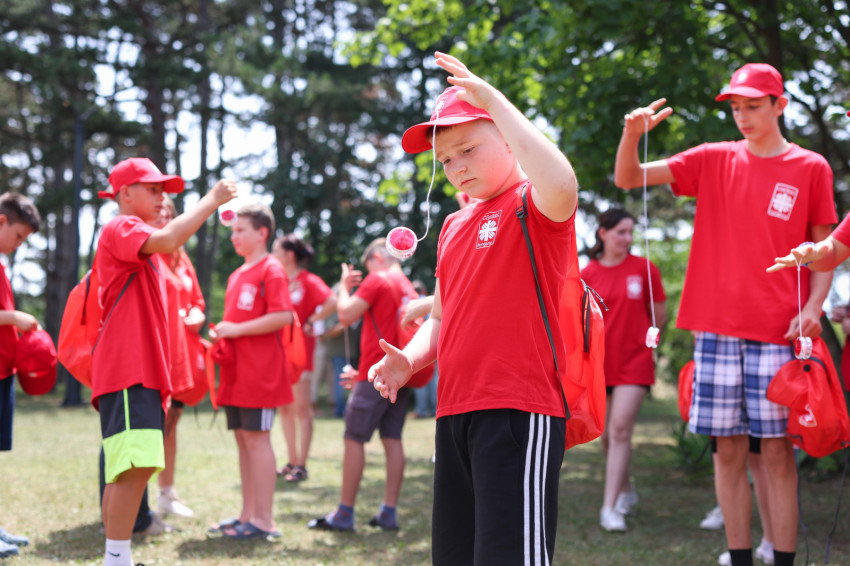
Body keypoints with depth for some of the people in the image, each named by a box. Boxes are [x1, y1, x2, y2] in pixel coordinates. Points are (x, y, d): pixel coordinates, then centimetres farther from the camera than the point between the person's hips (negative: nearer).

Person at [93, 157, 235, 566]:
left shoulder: (143, 245, 26)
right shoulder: (120, 229, -5)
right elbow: (167, 241, -26)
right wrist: (212, 200, -15)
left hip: (143, 372, 11)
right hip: (127, 370, -11)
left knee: (127, 470, 10)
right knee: (136, 465, -21)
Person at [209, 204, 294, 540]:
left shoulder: (271, 270, -8)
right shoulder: (237, 275, 18)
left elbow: (283, 316, -19)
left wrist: (236, 329, -16)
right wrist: (220, 333, 8)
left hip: (259, 370, -9)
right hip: (236, 370, 9)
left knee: (256, 437, -8)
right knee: (243, 439, 10)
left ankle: (263, 520, -5)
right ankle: (248, 513, 17)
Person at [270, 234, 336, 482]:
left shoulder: (308, 281, -10)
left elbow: (331, 302, -24)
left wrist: (311, 322, -16)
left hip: (299, 351, -8)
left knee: (302, 409, -3)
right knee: (285, 409, 11)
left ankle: (301, 466, -1)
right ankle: (292, 462, 18)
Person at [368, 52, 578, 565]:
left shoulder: (532, 203, -4)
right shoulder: (454, 225, 21)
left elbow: (561, 185, -30)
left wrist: (492, 99, -23)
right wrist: (411, 359, 6)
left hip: (519, 412, -8)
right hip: (456, 413, 9)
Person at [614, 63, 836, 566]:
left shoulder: (810, 168, 5)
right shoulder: (714, 160, 9)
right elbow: (628, 178, 6)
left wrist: (813, 306, -9)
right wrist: (632, 134, -14)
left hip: (777, 331, -2)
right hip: (718, 326, 2)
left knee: (778, 450, -3)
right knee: (729, 449, 4)